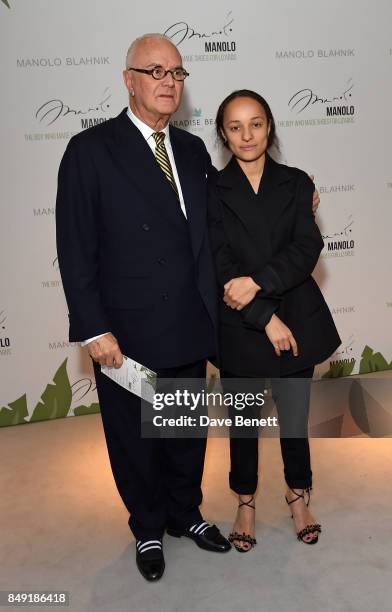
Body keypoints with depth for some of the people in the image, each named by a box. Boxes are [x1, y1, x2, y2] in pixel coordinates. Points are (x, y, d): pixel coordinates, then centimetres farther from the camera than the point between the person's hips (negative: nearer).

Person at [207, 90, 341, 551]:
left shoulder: (295, 183, 4)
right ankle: (246, 501, 36)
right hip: (238, 326, -1)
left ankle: (298, 492, 38)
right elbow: (220, 265, -10)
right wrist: (266, 319, -15)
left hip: (296, 319, 1)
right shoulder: (212, 190, -3)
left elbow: (307, 249, -7)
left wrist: (258, 281, -21)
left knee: (295, 414, 11)